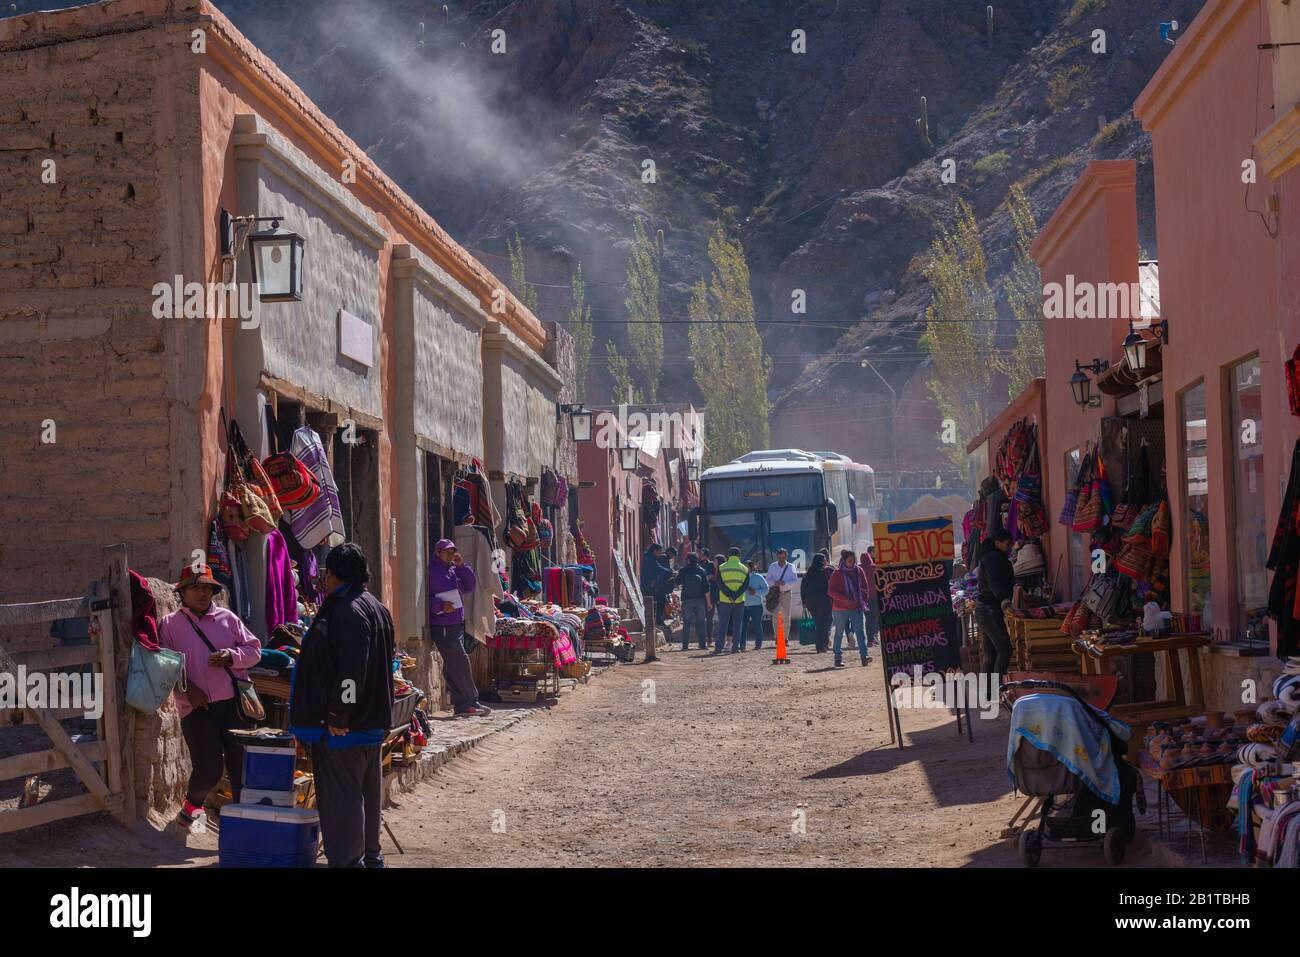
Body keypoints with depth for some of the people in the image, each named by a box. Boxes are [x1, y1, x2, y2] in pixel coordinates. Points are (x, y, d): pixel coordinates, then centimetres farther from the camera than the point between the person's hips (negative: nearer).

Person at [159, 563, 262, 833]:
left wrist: (231, 656, -9)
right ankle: (192, 803, 22)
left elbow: (253, 649, 11)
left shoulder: (227, 618, 12)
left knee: (241, 766, 2)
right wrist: (187, 689, -12)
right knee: (208, 770, -9)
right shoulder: (170, 624, 5)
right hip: (197, 707, -3)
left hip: (234, 703, 3)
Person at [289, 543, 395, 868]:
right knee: (367, 791, 18)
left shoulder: (347, 611, -18)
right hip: (372, 720, 10)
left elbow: (352, 669, -27)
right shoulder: (375, 607, 15)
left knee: (341, 796, -5)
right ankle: (369, 856, 28)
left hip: (343, 727, -10)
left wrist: (338, 716, -23)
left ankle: (347, 861, -3)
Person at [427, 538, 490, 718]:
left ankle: (461, 706, 17)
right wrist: (440, 605, -23)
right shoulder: (431, 570, -9)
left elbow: (470, 586, 12)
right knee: (461, 663, -7)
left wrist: (462, 566, 2)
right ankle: (471, 702, -1)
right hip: (441, 626, -8)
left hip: (457, 624, 8)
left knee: (452, 668, 13)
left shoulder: (454, 569, 16)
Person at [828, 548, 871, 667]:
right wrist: (845, 599, -20)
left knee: (860, 631, -7)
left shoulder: (858, 570, 6)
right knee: (839, 633, 6)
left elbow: (864, 587, 16)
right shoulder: (837, 573, -6)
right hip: (841, 608, -3)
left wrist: (863, 602, 6)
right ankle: (838, 658, 13)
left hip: (856, 608, 3)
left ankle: (864, 655, -14)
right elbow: (831, 591, -9)